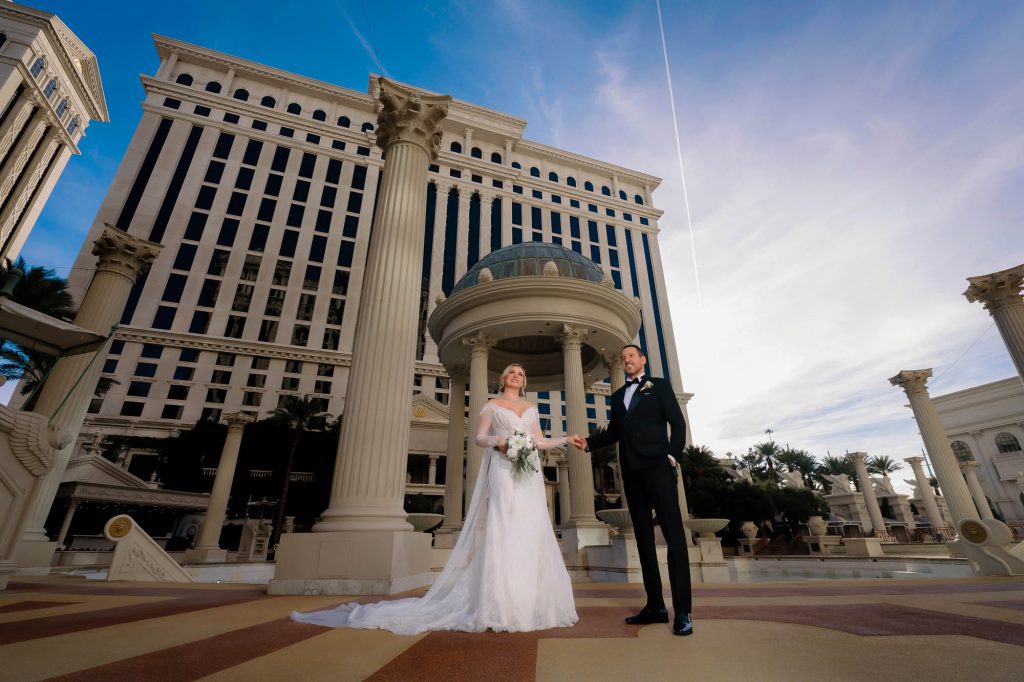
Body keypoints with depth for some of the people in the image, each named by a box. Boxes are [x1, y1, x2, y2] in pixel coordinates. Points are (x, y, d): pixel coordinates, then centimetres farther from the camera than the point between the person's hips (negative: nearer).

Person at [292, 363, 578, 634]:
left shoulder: (531, 407, 22)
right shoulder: (492, 405, 10)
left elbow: (539, 441, 19)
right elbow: (479, 437, 2)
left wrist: (566, 439, 11)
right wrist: (498, 441, -17)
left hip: (530, 473, 4)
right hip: (504, 471, -4)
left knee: (530, 535, -2)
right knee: (502, 534, -13)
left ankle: (529, 606, 5)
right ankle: (499, 609, -11)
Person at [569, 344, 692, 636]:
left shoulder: (659, 386, 7)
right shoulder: (617, 396, 19)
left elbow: (677, 423, 0)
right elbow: (613, 432, 15)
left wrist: (672, 455, -11)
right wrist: (587, 442, 0)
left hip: (657, 467, -5)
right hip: (631, 472, 5)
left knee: (673, 534, -6)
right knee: (643, 537, 6)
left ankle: (682, 611, -2)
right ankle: (655, 605, 13)